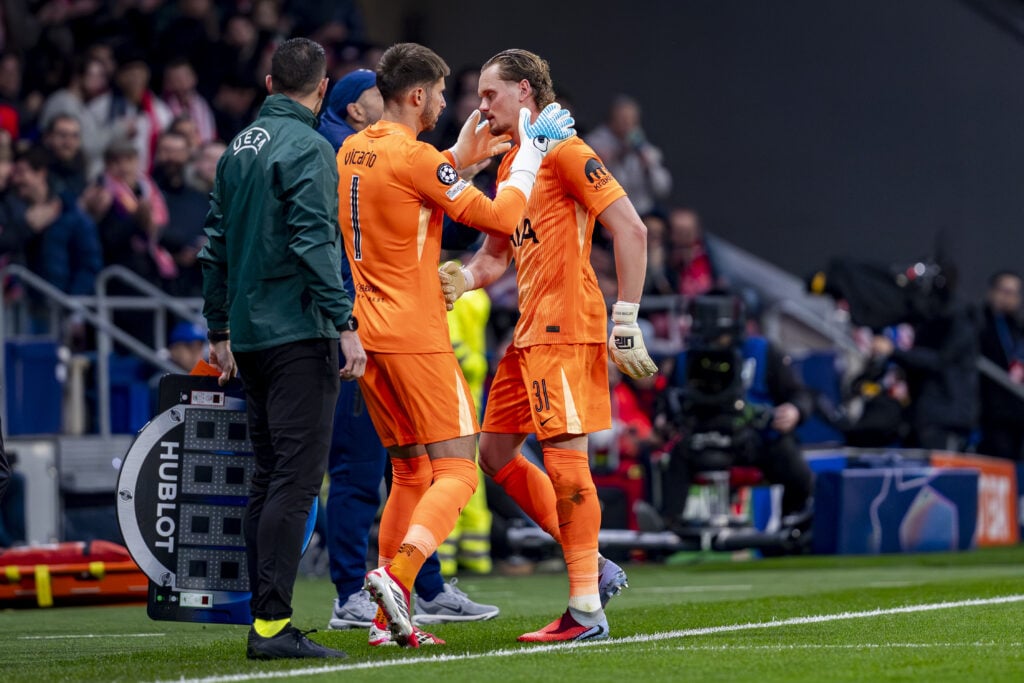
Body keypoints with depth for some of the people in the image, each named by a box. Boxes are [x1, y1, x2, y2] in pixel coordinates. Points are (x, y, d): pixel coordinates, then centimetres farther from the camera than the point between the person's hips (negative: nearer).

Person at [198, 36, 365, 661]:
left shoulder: (239, 148, 15)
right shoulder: (307, 148, -10)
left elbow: (216, 246, 19)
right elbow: (315, 243, -18)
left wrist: (220, 331, 25)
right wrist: (346, 324, -18)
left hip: (250, 336, 9)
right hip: (300, 331, -9)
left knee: (268, 478, 12)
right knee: (297, 477, -10)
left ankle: (264, 619, 13)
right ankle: (273, 625, -16)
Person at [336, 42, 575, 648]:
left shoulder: (351, 153, 10)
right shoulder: (413, 157, -14)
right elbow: (499, 217, -10)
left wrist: (459, 159, 23)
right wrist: (532, 156, 1)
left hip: (368, 335, 8)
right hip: (416, 337, -8)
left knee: (409, 473, 15)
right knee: (456, 470, -7)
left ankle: (390, 619, 10)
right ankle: (398, 574, -29)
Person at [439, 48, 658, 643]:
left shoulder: (563, 152, -9)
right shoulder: (510, 164, 19)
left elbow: (631, 229, -15)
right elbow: (497, 252, 25)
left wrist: (627, 321, -18)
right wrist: (464, 278, 3)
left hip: (567, 327, -10)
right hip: (530, 329, 10)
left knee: (564, 459, -10)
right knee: (495, 451, 10)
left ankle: (587, 610, -5)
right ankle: (593, 566, 15)